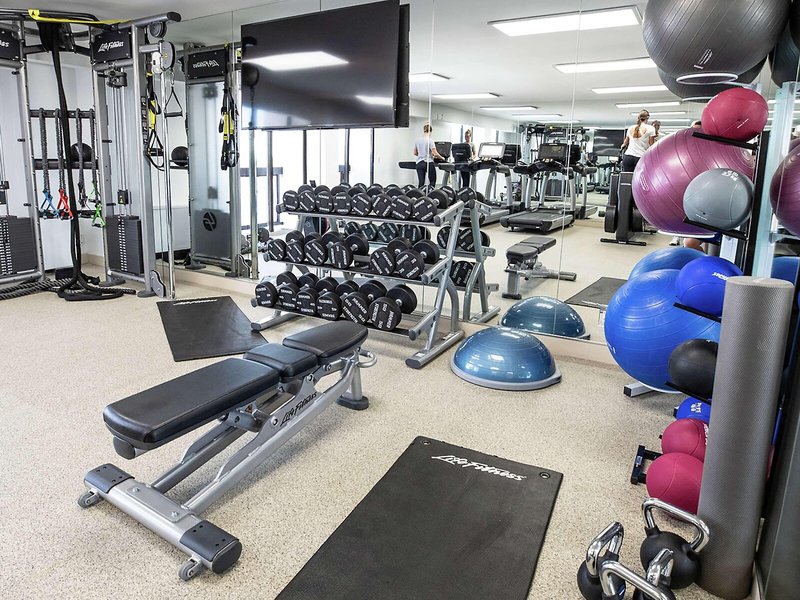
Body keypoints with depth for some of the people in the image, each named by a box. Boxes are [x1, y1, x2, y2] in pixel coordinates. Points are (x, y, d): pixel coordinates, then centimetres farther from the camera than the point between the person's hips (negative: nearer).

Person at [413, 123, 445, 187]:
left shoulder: (417, 141, 7)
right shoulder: (430, 141, -10)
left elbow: (415, 153, 15)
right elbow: (435, 153, -15)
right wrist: (441, 158, 3)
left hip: (419, 163, 5)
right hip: (429, 163, -5)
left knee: (421, 183, 1)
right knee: (432, 182, 11)